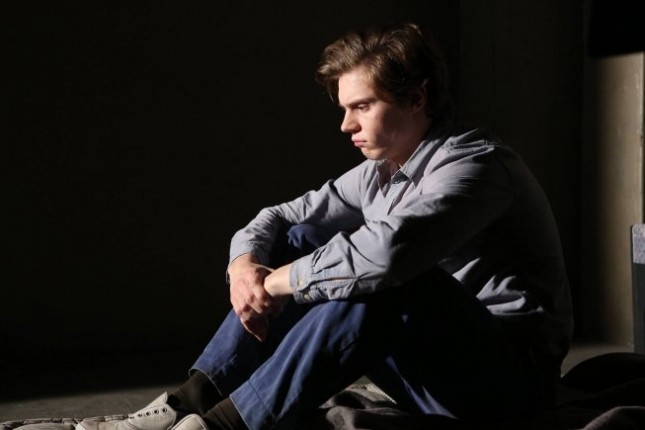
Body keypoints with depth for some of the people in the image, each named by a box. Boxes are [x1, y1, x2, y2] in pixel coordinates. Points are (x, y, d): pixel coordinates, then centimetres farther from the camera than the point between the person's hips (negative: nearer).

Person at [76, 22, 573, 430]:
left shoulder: (475, 164, -19)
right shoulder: (380, 173, 6)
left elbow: (385, 251, -37)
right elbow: (281, 216, 11)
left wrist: (278, 281, -23)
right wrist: (245, 265, -12)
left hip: (514, 374, -8)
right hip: (429, 368, 8)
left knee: (379, 277, -34)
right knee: (302, 244, 1)